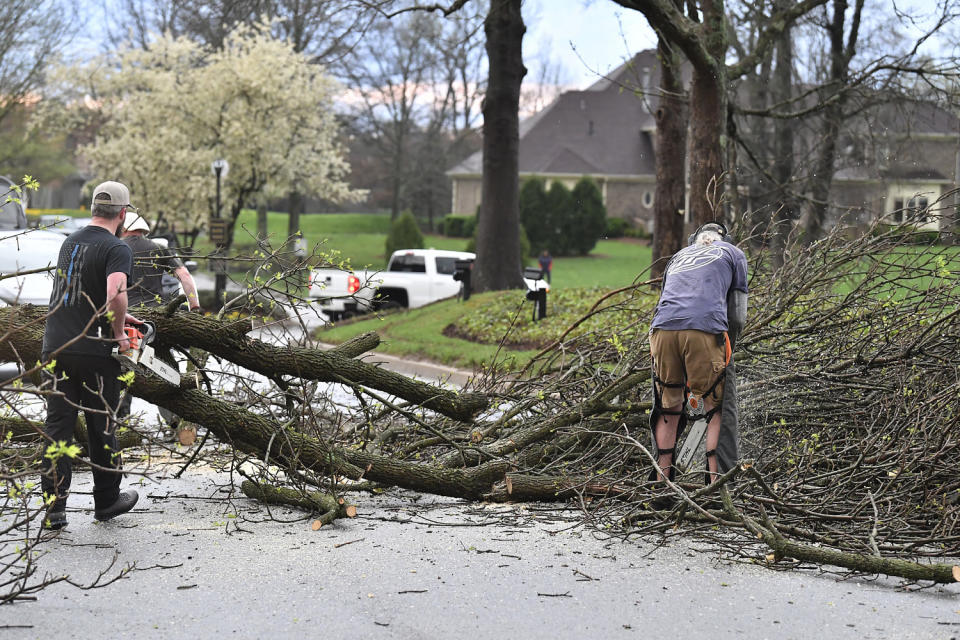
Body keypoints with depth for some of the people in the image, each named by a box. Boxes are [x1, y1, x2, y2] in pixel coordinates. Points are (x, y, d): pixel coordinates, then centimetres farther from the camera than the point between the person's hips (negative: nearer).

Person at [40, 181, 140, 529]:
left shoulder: (71, 241, 13)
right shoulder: (117, 249, -10)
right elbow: (115, 294, -27)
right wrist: (119, 332, -11)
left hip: (55, 345, 6)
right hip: (93, 351, -6)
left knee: (57, 426, 6)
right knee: (101, 425, 9)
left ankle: (54, 508, 4)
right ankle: (107, 500, 22)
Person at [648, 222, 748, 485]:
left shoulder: (678, 256, 35)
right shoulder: (733, 253, 25)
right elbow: (738, 315, 17)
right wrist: (727, 350, 31)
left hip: (663, 328, 4)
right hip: (704, 329, -4)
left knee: (668, 409, 15)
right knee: (716, 408, 6)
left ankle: (662, 481, 14)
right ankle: (715, 481, -1)